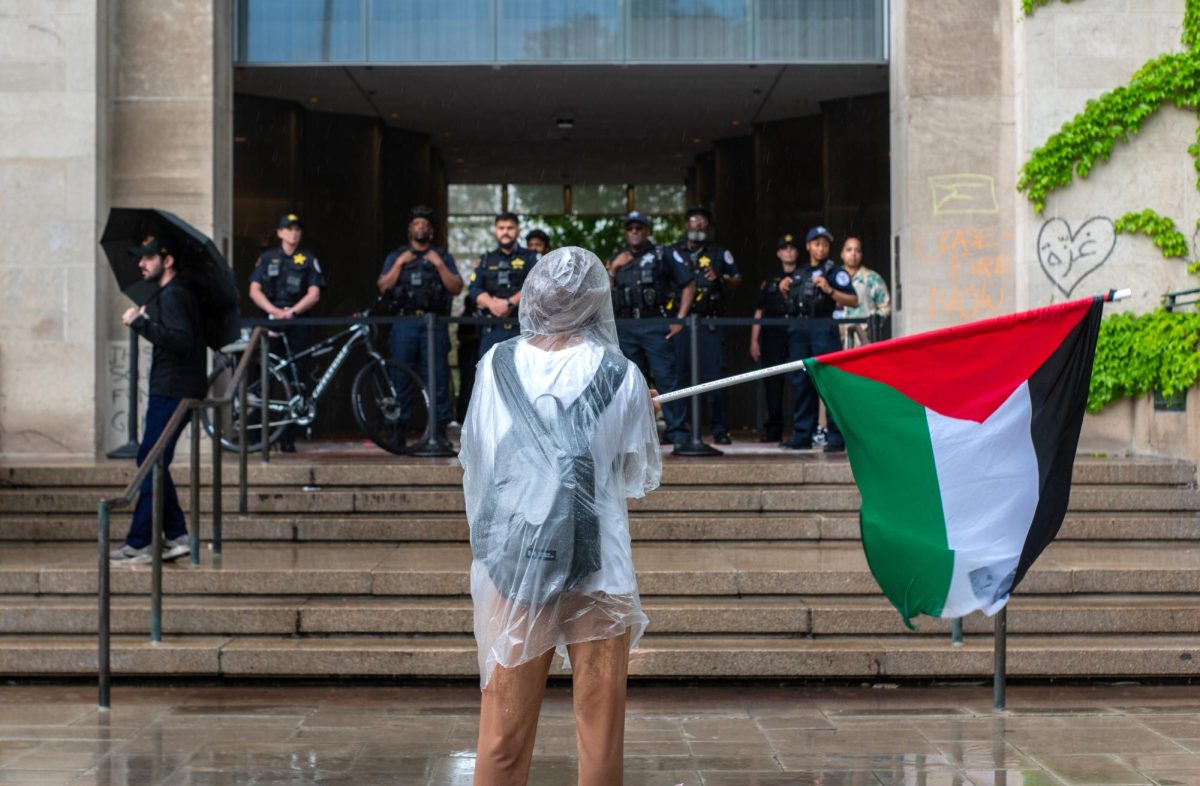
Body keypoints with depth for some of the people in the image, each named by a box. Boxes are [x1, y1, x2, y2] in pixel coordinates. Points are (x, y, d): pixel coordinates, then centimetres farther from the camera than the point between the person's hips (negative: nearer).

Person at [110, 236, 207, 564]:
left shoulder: (172, 296, -14)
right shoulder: (171, 294, 18)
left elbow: (181, 341, -27)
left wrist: (141, 323, -26)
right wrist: (145, 321, 19)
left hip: (173, 391, -11)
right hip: (171, 390, 11)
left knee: (151, 462, -9)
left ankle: (139, 545, -8)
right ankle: (177, 537, 15)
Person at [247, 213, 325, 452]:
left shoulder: (308, 259, 9)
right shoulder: (266, 258, 12)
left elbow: (314, 294, 0)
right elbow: (254, 290, 5)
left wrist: (291, 311, -15)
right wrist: (273, 310, -12)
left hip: (297, 322, 0)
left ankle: (288, 438, -2)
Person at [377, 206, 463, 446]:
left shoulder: (443, 257, 15)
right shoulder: (396, 257, 17)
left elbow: (456, 288, 4)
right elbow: (383, 287, 4)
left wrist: (440, 265, -5)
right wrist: (399, 264, -4)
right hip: (404, 324, 1)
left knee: (437, 378, -4)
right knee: (400, 377, -1)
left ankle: (440, 430, -1)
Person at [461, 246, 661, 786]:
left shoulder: (497, 365, -1)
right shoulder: (620, 376, -6)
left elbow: (472, 462, 7)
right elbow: (639, 478, 3)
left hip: (512, 562, 2)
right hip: (596, 565, -2)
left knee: (504, 723, 8)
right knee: (600, 727, 8)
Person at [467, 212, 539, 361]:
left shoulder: (529, 258, 9)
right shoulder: (486, 260, 17)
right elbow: (474, 290, 5)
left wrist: (509, 303, -17)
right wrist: (492, 304, -14)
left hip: (521, 328, -2)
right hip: (492, 330, 2)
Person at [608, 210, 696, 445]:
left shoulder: (661, 256, 7)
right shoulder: (616, 259, 19)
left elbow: (689, 285, 5)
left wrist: (680, 320, -3)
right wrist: (613, 269, 1)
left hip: (655, 326, -4)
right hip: (625, 328, 4)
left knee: (666, 377, -11)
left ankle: (677, 430, -12)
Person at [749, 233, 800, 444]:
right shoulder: (770, 281, 17)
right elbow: (759, 311, 15)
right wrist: (754, 340, 8)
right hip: (773, 336, 2)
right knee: (772, 382, 1)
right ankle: (773, 429, 6)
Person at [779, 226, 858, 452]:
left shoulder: (835, 272, 2)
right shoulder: (799, 274, 21)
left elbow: (853, 301, -6)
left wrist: (830, 291, -17)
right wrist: (785, 292, 10)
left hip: (823, 329, -6)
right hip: (799, 329, 6)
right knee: (801, 383, 7)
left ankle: (836, 437, -9)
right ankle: (802, 435, 14)